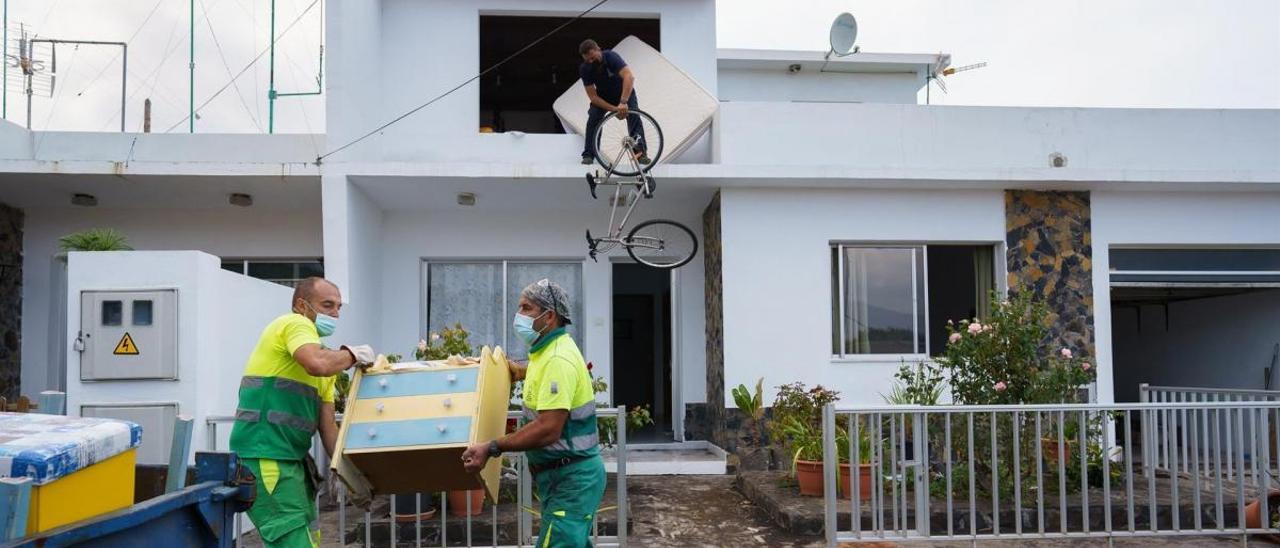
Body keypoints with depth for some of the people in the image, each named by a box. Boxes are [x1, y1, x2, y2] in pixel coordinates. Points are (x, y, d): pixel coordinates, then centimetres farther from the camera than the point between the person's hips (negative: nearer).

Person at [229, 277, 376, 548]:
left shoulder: (323, 358, 19)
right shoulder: (295, 324, -7)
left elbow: (327, 426, 17)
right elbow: (318, 364, -30)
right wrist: (352, 354, -11)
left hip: (291, 457, 10)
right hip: (264, 456, -10)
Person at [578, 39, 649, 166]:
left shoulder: (611, 56, -33)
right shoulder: (584, 69, -24)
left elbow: (629, 76, -46)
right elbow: (593, 96, -24)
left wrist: (623, 102, -57)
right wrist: (613, 109, -37)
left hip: (625, 91, -2)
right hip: (603, 96, 2)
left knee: (634, 116, -24)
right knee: (593, 118, -19)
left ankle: (640, 152, -23)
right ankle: (588, 155, -11)